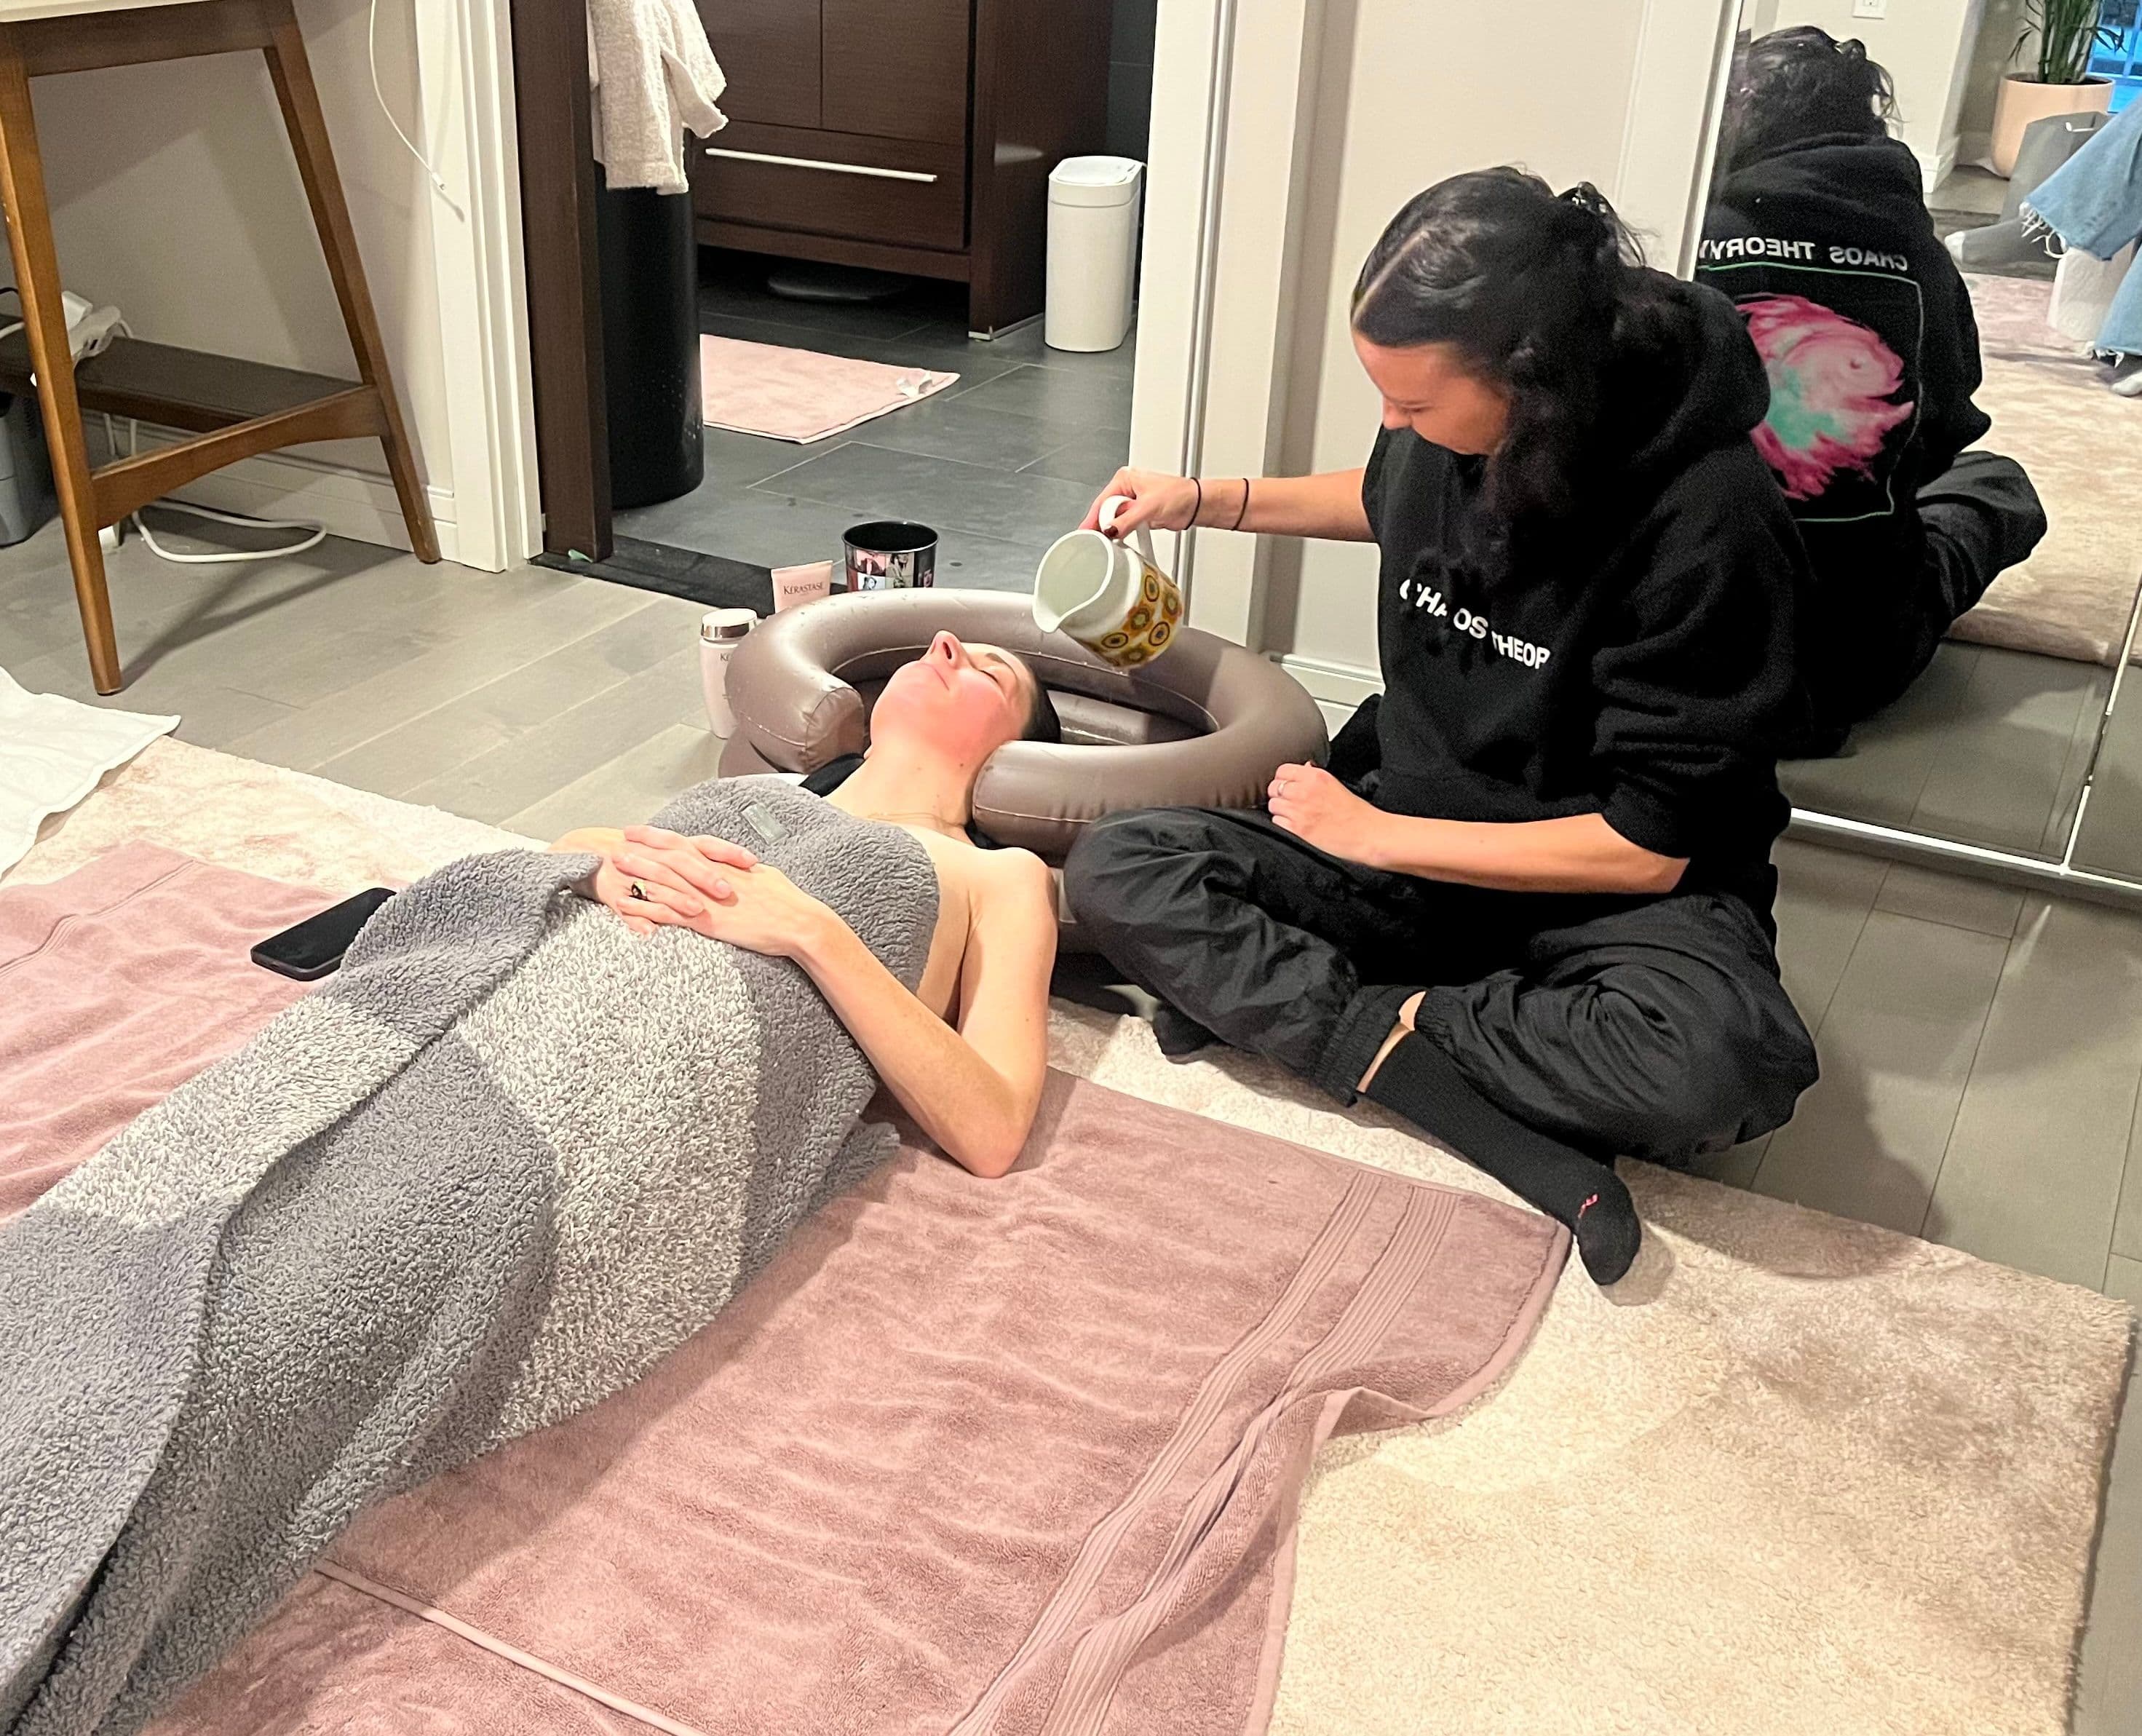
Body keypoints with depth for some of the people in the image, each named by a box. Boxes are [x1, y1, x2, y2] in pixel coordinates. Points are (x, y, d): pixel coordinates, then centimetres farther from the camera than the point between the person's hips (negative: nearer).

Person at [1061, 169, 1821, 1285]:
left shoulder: (1708, 518, -24)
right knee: (1113, 873, -18)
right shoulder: (1448, 431, -6)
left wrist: (1372, 833, -15)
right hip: (1405, 840, 6)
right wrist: (1205, 502, 11)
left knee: (1726, 1061, -38)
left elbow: (1648, 846, -20)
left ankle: (1278, 1001, -24)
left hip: (1610, 890, -5)